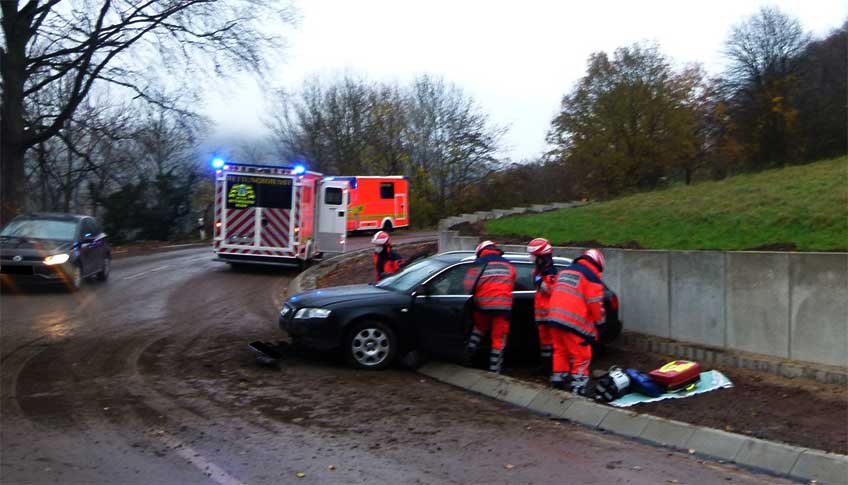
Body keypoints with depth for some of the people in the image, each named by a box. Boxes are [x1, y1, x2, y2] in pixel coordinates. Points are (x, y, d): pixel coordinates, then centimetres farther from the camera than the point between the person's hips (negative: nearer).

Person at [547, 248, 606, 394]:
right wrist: (599, 320, 11)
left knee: (561, 351, 20)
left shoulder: (564, 271, 21)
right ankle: (578, 388, 0)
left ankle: (557, 382, 25)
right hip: (574, 321, -7)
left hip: (554, 317, 7)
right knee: (581, 356, 1)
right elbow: (595, 303, -4)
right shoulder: (591, 276, -2)